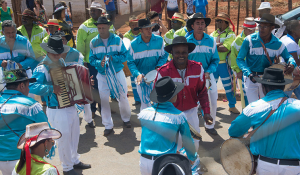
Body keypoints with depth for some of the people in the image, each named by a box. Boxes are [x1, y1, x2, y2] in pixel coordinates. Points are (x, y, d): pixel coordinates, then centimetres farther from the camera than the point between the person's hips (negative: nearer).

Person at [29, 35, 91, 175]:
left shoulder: (61, 63, 8)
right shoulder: (42, 68, -18)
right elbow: (31, 87, -31)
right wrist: (51, 88, -32)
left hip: (71, 106, 8)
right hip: (57, 111, -8)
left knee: (74, 135, 20)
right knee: (64, 138, 4)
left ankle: (75, 160, 42)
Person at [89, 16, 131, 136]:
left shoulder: (117, 39, -6)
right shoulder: (93, 42, -2)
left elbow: (125, 55, -7)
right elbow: (91, 59, -1)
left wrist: (112, 58, -23)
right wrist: (99, 62, -22)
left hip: (117, 73, -1)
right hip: (102, 74, 1)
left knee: (123, 97, 7)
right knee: (103, 99, 0)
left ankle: (126, 118, 33)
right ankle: (108, 125, 13)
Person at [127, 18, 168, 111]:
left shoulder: (159, 40, -5)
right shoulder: (134, 44, -8)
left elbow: (165, 55, 3)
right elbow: (130, 62, -6)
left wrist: (159, 67, -15)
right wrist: (137, 74, -24)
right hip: (142, 78, -1)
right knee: (145, 102, 6)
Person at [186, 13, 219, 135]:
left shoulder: (211, 41, 2)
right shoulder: (187, 41, -1)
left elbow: (215, 59, 3)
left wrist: (208, 72, -13)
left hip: (208, 76, 2)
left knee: (212, 101, 3)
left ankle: (210, 125, 24)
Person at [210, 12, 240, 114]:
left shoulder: (230, 34, -2)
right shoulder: (213, 34, 14)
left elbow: (224, 48, -17)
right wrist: (218, 44, -14)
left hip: (224, 63, -4)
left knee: (228, 85, 3)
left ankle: (232, 106, 16)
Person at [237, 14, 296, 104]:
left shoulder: (277, 44, -4)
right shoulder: (249, 40, -12)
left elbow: (288, 57, 9)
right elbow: (239, 59, -10)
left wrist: (292, 64, -16)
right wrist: (249, 73, -24)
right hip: (251, 79, -2)